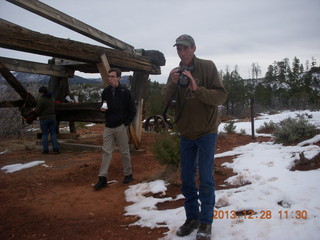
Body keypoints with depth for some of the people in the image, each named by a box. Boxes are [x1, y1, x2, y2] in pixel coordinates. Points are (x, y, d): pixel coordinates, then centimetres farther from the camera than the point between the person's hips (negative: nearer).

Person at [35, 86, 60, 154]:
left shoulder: (41, 100, -14)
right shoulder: (51, 99, 8)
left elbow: (37, 111, -13)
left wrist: (35, 109, 10)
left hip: (44, 119, -5)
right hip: (52, 118, 5)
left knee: (45, 135, 4)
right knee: (53, 134, 5)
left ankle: (46, 150, 7)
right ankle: (56, 149, -3)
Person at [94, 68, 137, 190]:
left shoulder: (125, 92, -6)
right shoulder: (106, 91, 7)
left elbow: (132, 110, -3)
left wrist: (126, 123, -8)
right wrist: (103, 108, -3)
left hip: (121, 126, -4)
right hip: (108, 127, 4)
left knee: (125, 152, 7)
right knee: (106, 151, 2)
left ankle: (128, 174, 22)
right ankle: (102, 178, 5)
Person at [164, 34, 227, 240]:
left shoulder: (208, 67, -7)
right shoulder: (175, 73, 5)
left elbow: (221, 96, -15)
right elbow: (165, 101, -3)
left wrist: (197, 89, -28)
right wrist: (172, 84, -21)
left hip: (206, 131, -4)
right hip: (186, 133, 5)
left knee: (206, 178, -1)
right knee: (187, 178, 10)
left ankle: (206, 222, 12)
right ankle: (192, 217, 25)